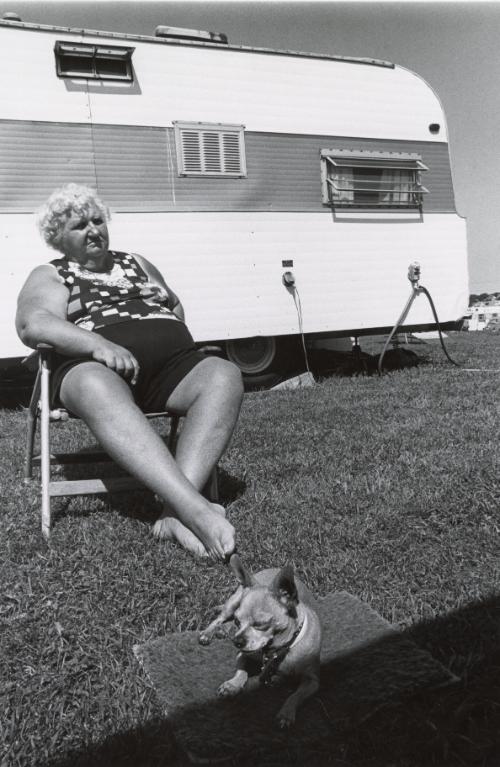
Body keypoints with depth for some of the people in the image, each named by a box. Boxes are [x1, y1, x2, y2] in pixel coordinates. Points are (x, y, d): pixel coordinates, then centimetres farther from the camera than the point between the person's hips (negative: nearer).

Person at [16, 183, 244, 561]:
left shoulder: (135, 262, 32)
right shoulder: (50, 275, 16)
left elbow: (175, 306, 31)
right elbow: (33, 324, -4)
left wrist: (173, 341, 6)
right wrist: (99, 344, -22)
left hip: (173, 362, 4)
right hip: (95, 368, -4)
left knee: (224, 375, -27)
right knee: (97, 390, -41)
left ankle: (176, 512, -41)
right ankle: (196, 509, -53)